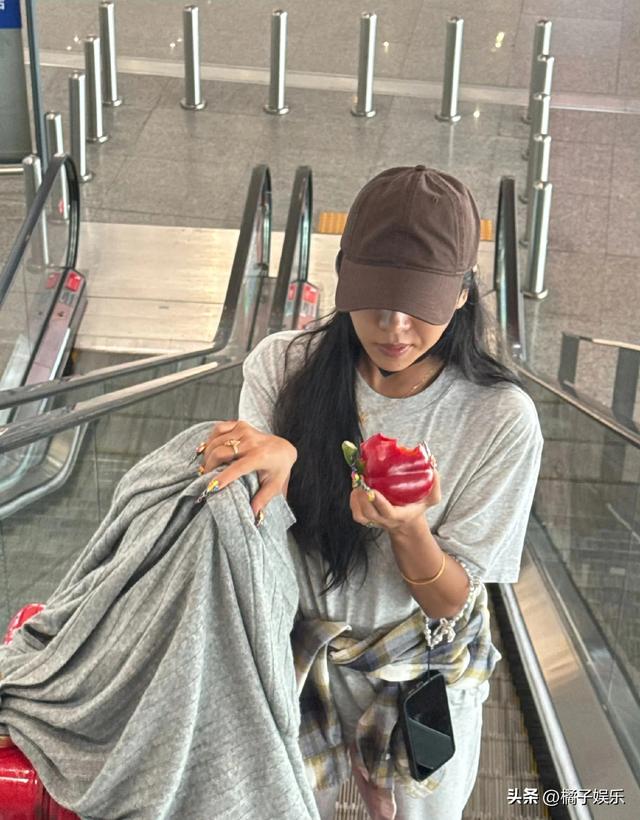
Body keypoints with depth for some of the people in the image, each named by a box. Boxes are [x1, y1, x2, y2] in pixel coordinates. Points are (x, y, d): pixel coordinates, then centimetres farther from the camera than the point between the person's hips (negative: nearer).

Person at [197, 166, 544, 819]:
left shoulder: (501, 420, -22)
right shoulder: (281, 367, -18)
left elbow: (448, 601, -15)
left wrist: (407, 528, -37)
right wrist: (277, 461, -35)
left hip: (417, 679, -1)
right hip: (293, 655, 1)